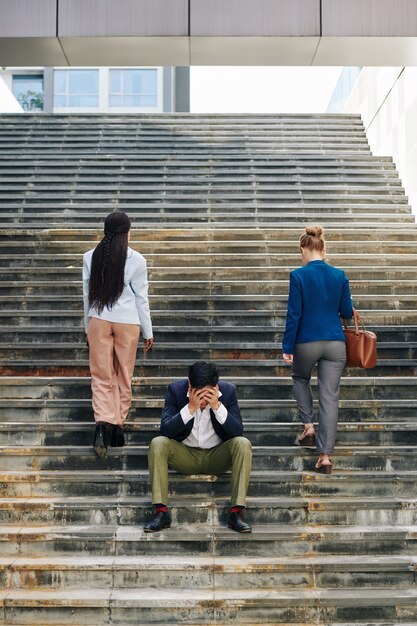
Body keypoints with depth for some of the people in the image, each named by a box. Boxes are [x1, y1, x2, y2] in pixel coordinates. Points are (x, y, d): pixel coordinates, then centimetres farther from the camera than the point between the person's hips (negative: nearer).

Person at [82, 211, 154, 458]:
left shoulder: (91, 257, 1)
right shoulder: (136, 260, -6)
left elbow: (87, 294, 7)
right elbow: (141, 298, -1)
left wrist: (87, 327, 18)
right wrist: (148, 332, 8)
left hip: (99, 320, 1)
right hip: (127, 322, -1)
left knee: (102, 376, 5)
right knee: (124, 376, 12)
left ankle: (103, 423, -14)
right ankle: (118, 424, 17)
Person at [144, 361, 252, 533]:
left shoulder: (228, 391, -11)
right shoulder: (176, 390, -12)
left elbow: (238, 431, -16)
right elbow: (165, 430, -20)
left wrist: (217, 406, -30)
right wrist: (190, 408, -32)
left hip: (217, 456, 0)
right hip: (185, 455, 0)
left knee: (243, 444, -28)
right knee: (157, 443, -27)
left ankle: (236, 512, -27)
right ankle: (161, 511, -25)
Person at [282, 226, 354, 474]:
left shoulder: (298, 275, -9)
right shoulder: (340, 275, 0)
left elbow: (294, 314, -10)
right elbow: (347, 312, 6)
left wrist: (288, 347, -4)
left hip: (307, 342, -2)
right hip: (335, 343, 2)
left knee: (301, 379, 29)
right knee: (330, 397, 4)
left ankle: (309, 426, 18)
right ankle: (326, 455, 2)